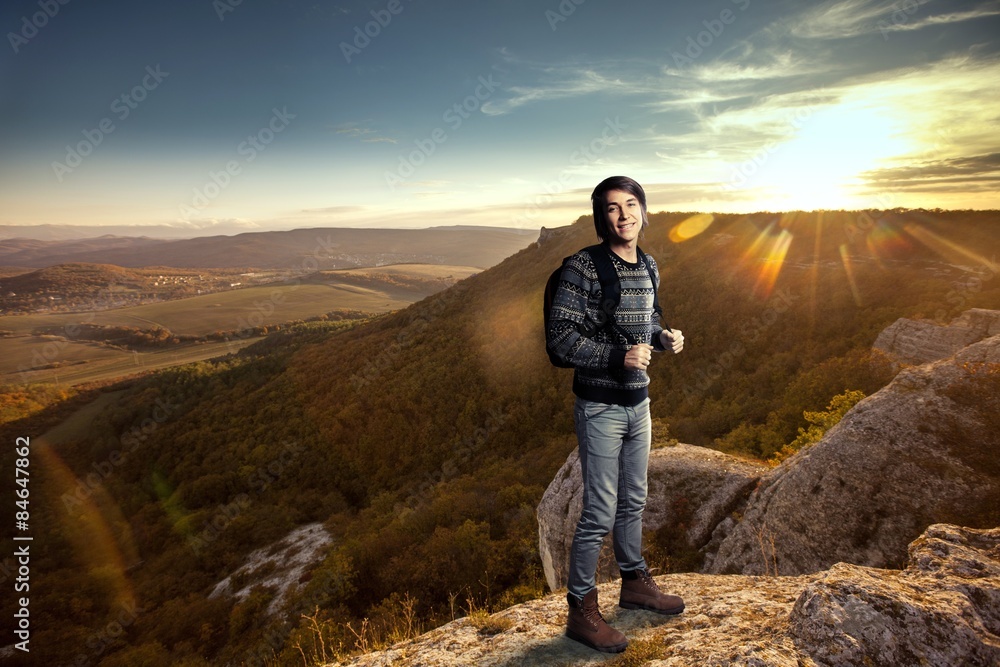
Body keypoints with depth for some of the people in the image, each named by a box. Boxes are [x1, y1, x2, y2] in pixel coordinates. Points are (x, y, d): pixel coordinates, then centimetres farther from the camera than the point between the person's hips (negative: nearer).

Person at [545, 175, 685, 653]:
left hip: (638, 402, 7)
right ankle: (582, 611, 18)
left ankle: (635, 583, 41)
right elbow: (559, 337, -18)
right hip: (600, 406, -7)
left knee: (633, 502, 21)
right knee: (600, 513, 0)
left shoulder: (648, 267, 7)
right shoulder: (582, 268, -16)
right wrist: (618, 356, -25)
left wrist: (665, 337, 0)